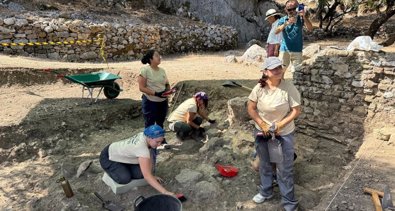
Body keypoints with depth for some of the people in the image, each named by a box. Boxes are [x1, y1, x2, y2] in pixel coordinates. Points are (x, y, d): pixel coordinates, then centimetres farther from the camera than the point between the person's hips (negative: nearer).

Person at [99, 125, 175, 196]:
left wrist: (151, 176, -10)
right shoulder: (142, 148, -40)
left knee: (140, 173, -12)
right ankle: (110, 169, 3)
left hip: (119, 154, 7)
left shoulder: (144, 135, -17)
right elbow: (147, 176, -42)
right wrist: (165, 192, -44)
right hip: (108, 157, -7)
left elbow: (148, 159, -4)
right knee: (125, 178, -25)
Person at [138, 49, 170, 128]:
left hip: (163, 101, 6)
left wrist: (168, 90, -10)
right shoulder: (145, 70, -12)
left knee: (160, 124, 18)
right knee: (150, 125, 4)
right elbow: (142, 88, -15)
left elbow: (167, 84, 14)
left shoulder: (162, 70, 6)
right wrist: (156, 93, -24)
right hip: (150, 102, -6)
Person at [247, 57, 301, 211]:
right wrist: (262, 125, -14)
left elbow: (296, 110, -13)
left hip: (284, 134, -3)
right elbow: (251, 108, -5)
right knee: (264, 164, 21)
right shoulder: (259, 88, -12)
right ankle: (266, 192, 45)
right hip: (262, 132, 3)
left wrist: (280, 125, -20)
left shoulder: (289, 88, -18)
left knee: (285, 169, 7)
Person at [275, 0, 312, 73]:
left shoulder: (300, 19, -1)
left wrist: (304, 16, -29)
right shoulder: (283, 20, 0)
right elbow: (276, 31, -17)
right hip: (284, 49, 1)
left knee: (296, 71, 1)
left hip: (297, 49, -1)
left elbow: (310, 28, -16)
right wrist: (287, 23, -31)